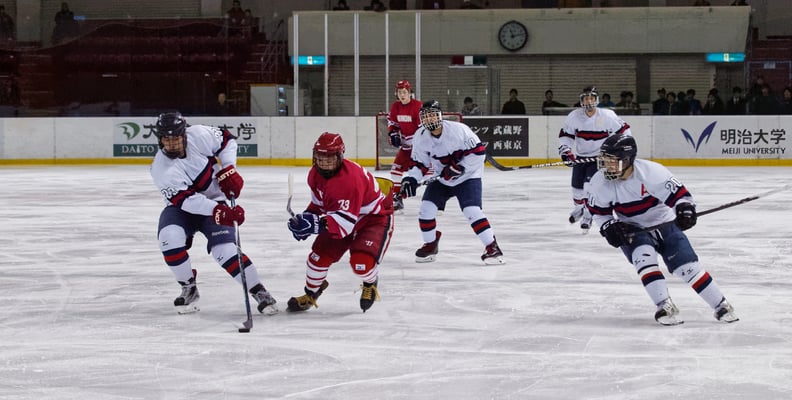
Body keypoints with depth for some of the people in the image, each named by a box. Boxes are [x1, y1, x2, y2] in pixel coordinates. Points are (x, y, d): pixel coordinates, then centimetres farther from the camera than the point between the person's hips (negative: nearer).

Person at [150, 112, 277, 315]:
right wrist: (218, 212, -44)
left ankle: (259, 292, -9)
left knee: (224, 248, -21)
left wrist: (228, 170, -15)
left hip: (215, 201, 0)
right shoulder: (161, 170, -24)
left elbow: (227, 140, -1)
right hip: (181, 207, 0)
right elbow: (186, 200, -33)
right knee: (169, 238, -28)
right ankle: (189, 289, -7)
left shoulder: (199, 135, -21)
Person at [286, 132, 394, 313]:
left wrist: (317, 224, -54)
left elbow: (346, 221, -42)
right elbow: (318, 203, 10)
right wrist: (306, 218, -9)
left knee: (361, 263, -25)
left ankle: (370, 283, 13)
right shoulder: (316, 173, -9)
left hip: (374, 218, -8)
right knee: (320, 255, -2)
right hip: (340, 217, 8)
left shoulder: (350, 178, -37)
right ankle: (311, 294, 26)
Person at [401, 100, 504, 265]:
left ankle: (492, 247, -11)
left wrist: (460, 167, -25)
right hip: (441, 179, 5)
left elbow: (478, 151, -21)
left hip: (467, 177, -5)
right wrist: (411, 178, -16)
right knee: (426, 208, -5)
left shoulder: (458, 130, -25)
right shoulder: (421, 137, -9)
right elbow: (419, 163, 1)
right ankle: (430, 245, 17)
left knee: (472, 211, -21)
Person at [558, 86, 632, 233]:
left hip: (600, 156, -4)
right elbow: (565, 134, 0)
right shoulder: (574, 116, -11)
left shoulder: (607, 116, -18)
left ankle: (588, 215, -6)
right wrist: (565, 149, -13)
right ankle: (579, 207, 43)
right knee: (577, 186, 11)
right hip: (580, 156, 4)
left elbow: (623, 129, -7)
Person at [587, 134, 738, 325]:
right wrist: (608, 227, -13)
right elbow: (599, 211, 4)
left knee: (687, 265, -9)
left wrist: (685, 209, -39)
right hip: (631, 231, 2)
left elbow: (679, 194, -20)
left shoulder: (651, 172, -25)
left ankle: (721, 306, 5)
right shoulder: (599, 184, -13)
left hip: (664, 225, -2)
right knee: (644, 256, -28)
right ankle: (665, 306, -25)